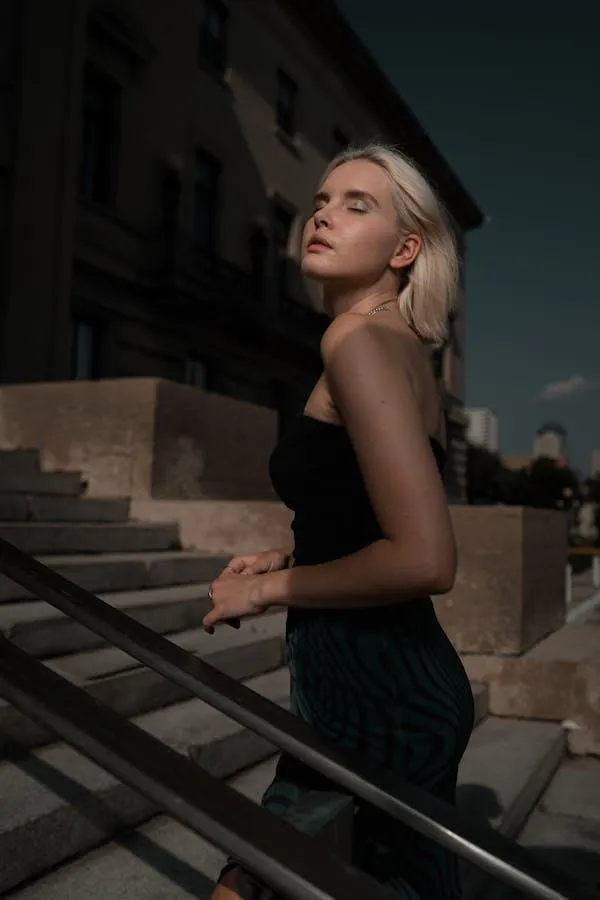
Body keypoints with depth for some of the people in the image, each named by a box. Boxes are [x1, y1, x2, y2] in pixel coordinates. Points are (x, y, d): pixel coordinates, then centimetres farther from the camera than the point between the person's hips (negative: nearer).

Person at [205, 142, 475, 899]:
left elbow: (424, 560, -26)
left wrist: (267, 590, -13)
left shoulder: (362, 339, -17)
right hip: (389, 670, 9)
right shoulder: (402, 346, 11)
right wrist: (287, 557, 13)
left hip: (374, 689, -9)